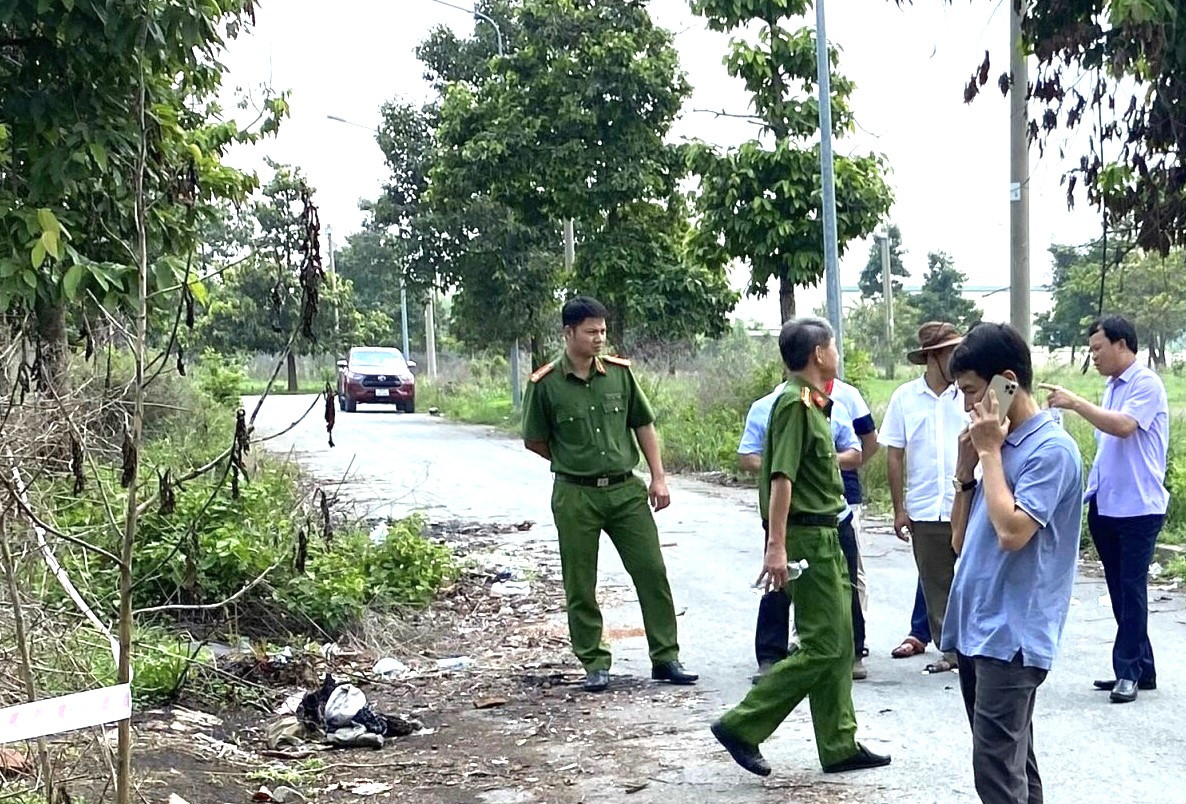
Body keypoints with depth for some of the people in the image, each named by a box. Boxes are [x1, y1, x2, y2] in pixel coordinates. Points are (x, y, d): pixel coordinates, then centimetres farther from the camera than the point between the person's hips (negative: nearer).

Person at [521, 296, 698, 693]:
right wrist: (574, 463, 6)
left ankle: (666, 658, 12)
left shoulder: (619, 372, 2)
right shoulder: (545, 384, -7)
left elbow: (643, 425, 9)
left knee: (652, 572, 2)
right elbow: (534, 441, 4)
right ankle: (594, 664, 17)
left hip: (626, 489, 3)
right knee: (580, 586, 4)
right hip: (575, 496, -2)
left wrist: (658, 477, 4)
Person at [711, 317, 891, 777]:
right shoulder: (795, 404, -15)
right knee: (823, 646, -9)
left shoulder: (811, 402, 16)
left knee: (839, 644, 12)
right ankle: (741, 726, -4)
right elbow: (781, 478, -23)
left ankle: (839, 746, 18)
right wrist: (776, 545, -27)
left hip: (824, 535, 10)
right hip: (807, 536, -10)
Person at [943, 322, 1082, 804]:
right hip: (977, 629, 9)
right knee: (1012, 762, 14)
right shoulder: (999, 443, 14)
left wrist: (990, 451, -13)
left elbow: (1012, 532, -24)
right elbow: (961, 541, 16)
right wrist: (966, 469, 3)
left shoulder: (1051, 449, -12)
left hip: (1011, 636, -9)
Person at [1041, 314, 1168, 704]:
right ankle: (1141, 668, 19)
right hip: (1106, 506, 9)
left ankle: (1128, 670, 2)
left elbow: (1124, 426, -25)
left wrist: (1076, 403, -24)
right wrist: (1094, 490, 13)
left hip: (1137, 507, -9)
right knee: (1120, 591, 11)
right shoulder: (1113, 387, 15)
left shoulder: (1146, 384, -10)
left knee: (1131, 590, -4)